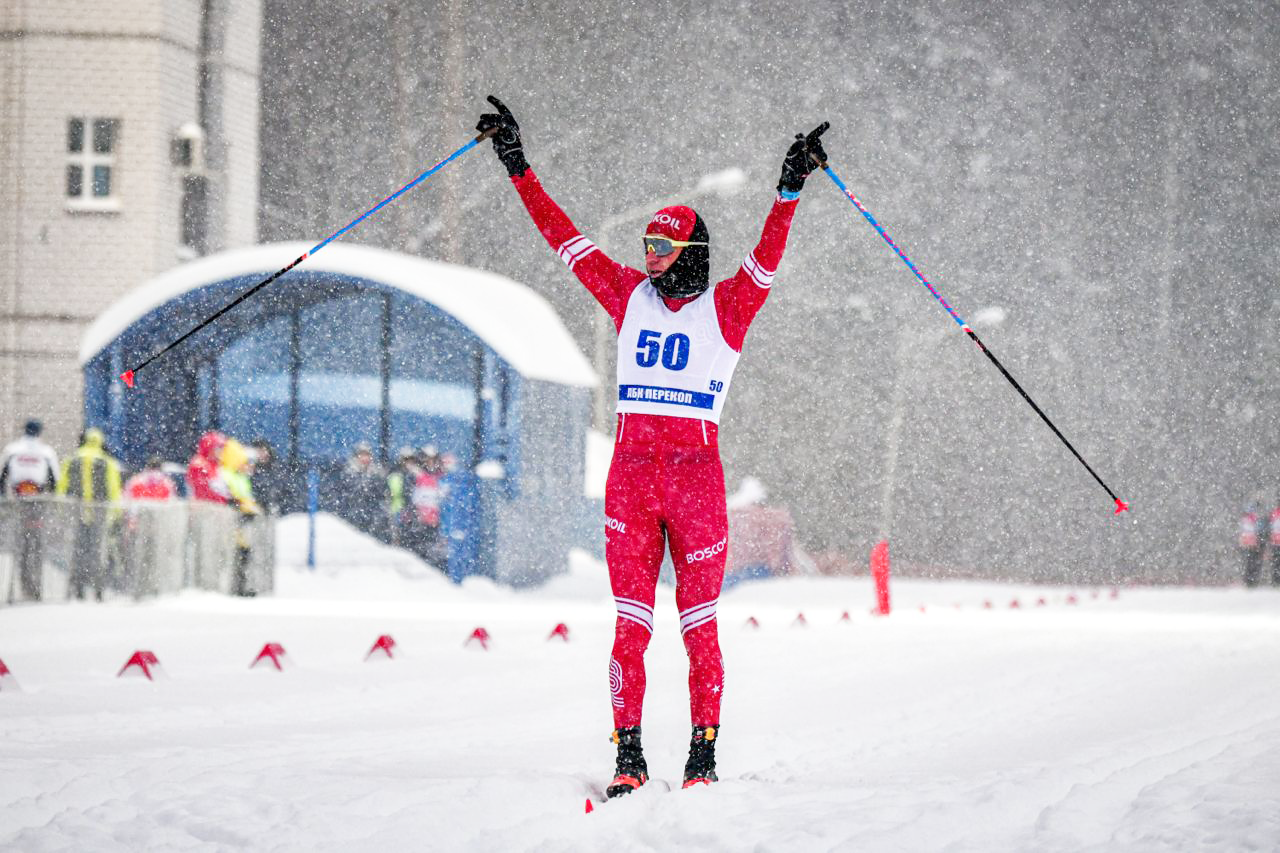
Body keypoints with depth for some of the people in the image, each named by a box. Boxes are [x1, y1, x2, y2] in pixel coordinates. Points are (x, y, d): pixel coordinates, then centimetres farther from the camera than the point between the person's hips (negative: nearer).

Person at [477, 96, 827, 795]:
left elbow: (766, 258, -14)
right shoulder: (630, 296, 11)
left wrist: (789, 192, -29)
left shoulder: (726, 306, 2)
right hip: (631, 472, 3)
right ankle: (629, 756, 2)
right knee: (630, 624, 0)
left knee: (699, 624, 0)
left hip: (697, 473, -3)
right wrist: (518, 168, 8)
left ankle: (703, 756, 6)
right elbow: (565, 239, 11)